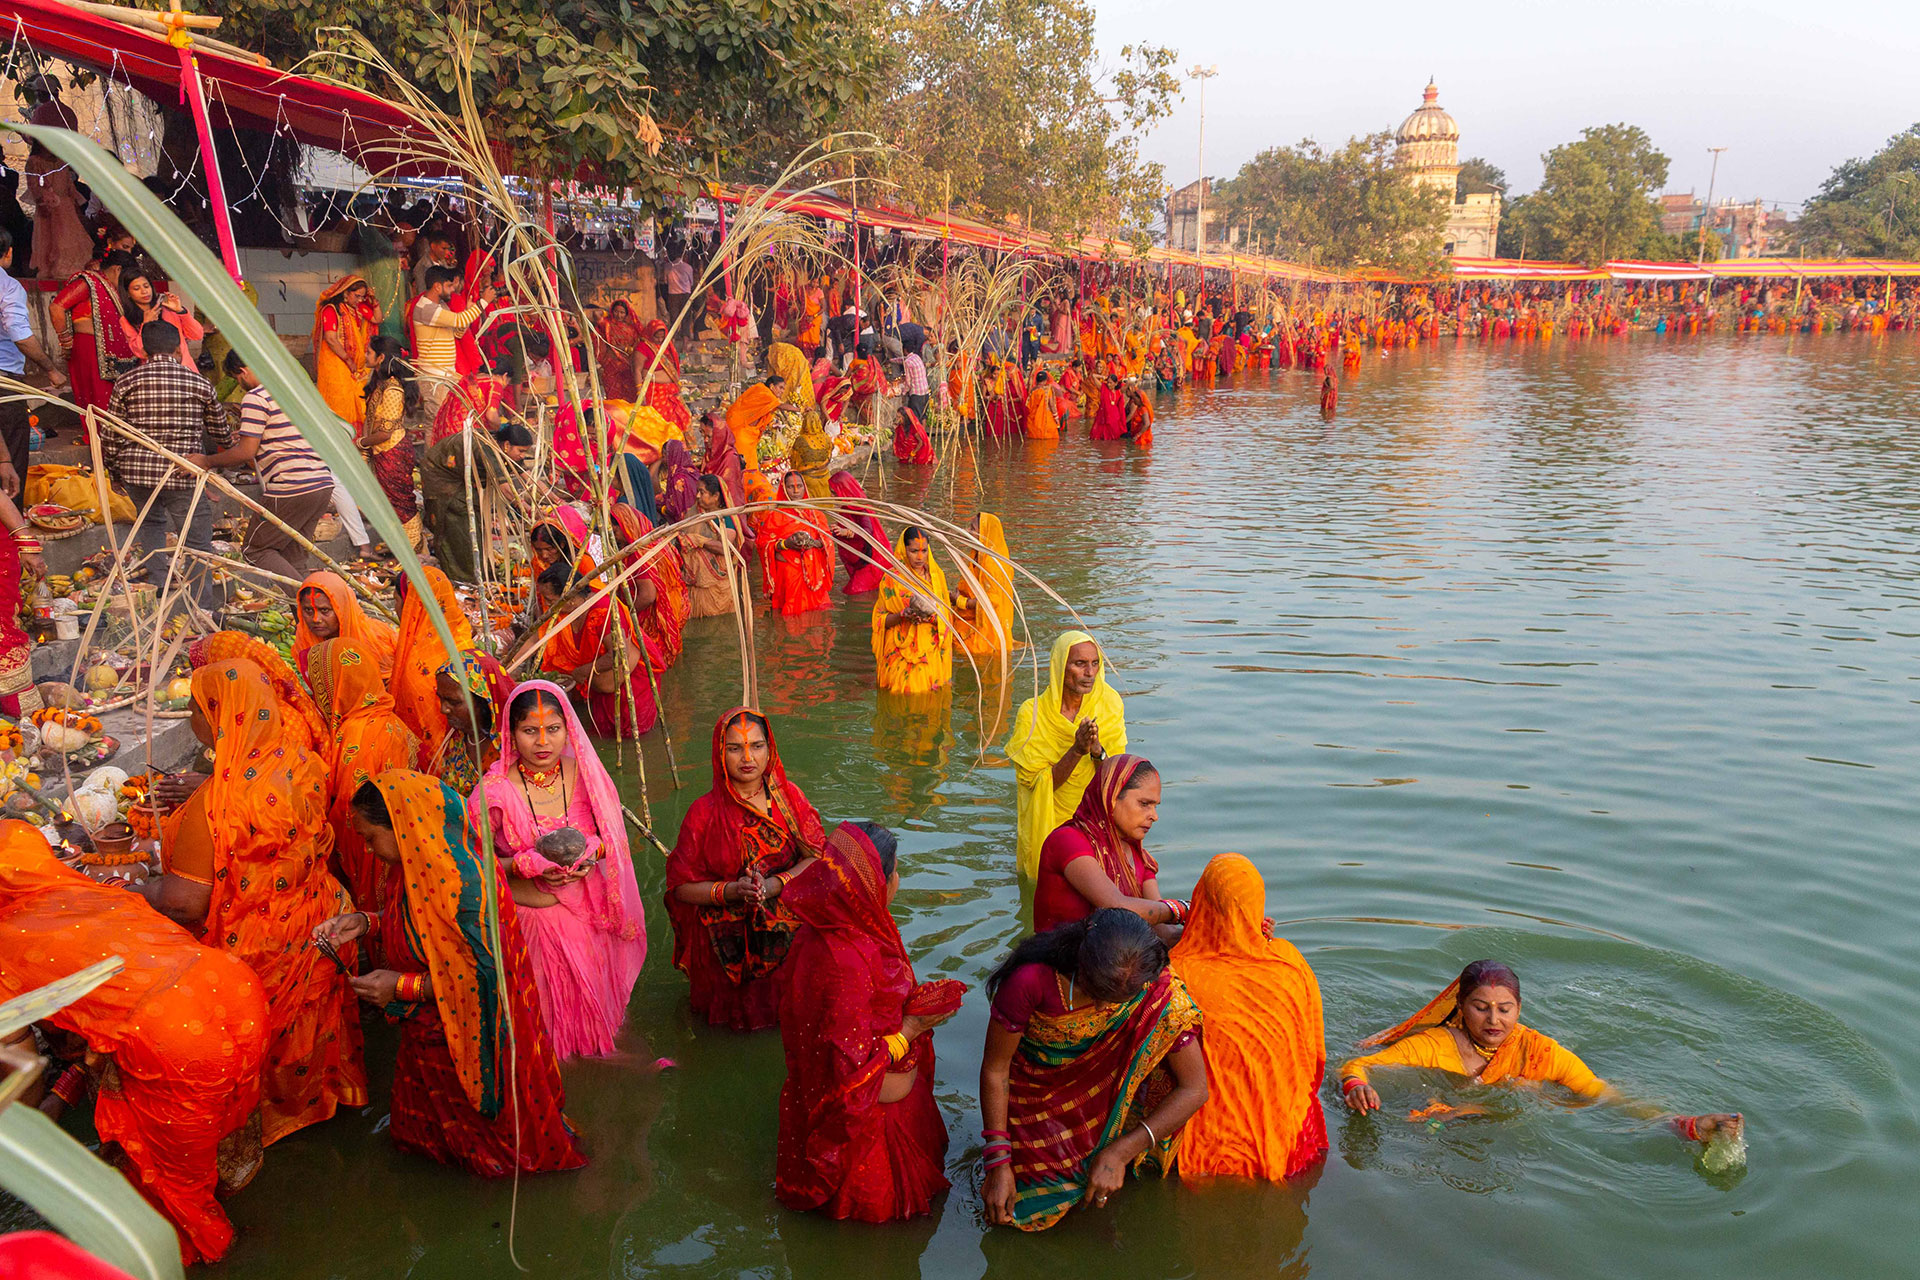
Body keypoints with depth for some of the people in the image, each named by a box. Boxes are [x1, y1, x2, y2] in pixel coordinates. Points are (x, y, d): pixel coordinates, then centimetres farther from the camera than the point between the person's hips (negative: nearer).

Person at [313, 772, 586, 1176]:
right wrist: (364, 923, -4)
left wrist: (403, 987, -28)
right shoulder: (426, 867, -6)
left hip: (466, 1037, -8)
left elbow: (486, 976, -32)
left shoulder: (464, 885, -36)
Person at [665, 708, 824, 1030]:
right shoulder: (704, 813, -6)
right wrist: (732, 891, -19)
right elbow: (682, 887, -3)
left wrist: (771, 886, -18)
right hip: (727, 940, -4)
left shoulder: (788, 796, 2)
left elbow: (817, 858, -2)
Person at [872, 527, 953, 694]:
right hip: (902, 654, -3)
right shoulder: (891, 578, -3)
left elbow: (944, 617, 7)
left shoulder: (937, 575, 7)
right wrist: (902, 616, -20)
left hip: (931, 653, 3)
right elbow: (881, 620, -1)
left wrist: (931, 617, -15)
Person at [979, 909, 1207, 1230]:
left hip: (1103, 1093, 3)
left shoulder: (1158, 990, -28)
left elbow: (1194, 1089, -20)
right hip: (1034, 1092, -3)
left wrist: (1121, 1152, -25)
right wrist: (998, 1164, -17)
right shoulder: (1031, 978, -34)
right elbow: (995, 1069, -19)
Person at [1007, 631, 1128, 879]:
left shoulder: (1110, 704, -9)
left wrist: (1097, 750, -29)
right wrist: (1076, 751, -30)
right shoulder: (1032, 713, -17)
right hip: (1048, 825, -2)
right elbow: (1037, 785, -17)